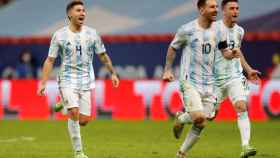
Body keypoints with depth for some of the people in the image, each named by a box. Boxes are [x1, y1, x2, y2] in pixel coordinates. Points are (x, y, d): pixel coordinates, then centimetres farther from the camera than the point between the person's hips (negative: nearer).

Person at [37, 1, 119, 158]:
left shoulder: (91, 34, 2)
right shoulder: (60, 35, -4)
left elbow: (103, 55, 14)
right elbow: (50, 60, -1)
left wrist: (113, 73, 14)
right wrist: (43, 83, -8)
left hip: (86, 81, 3)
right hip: (68, 79, -3)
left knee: (84, 120, -1)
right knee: (74, 112, -20)